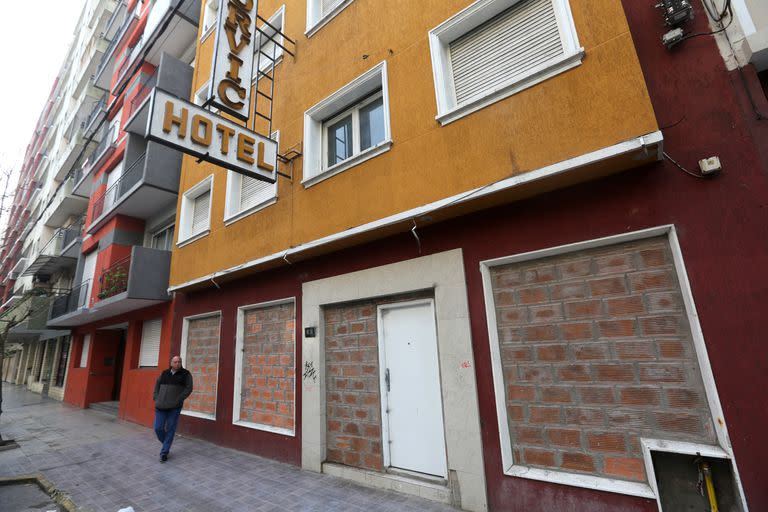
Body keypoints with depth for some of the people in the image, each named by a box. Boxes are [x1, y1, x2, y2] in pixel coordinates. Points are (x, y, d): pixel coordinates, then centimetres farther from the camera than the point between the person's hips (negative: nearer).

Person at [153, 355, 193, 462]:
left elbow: (188, 389, -5)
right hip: (161, 406, 3)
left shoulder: (185, 374, -2)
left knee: (170, 430, 0)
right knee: (158, 428, 3)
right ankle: (166, 444, 31)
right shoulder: (164, 373, 9)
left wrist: (178, 400, -14)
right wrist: (156, 399, 4)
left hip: (174, 407, -3)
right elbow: (157, 386, 18)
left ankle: (164, 453, 12)